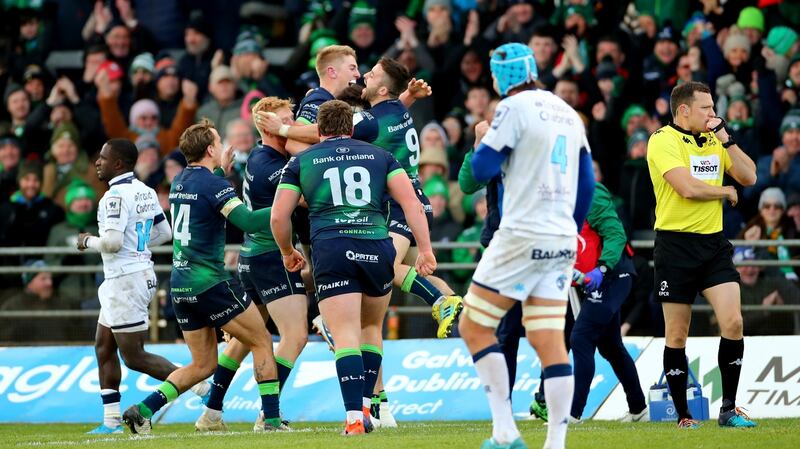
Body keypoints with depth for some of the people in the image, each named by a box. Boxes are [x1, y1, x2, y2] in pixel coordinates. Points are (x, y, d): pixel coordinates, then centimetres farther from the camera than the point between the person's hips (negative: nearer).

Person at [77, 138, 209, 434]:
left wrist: (88, 241, -7)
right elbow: (164, 233, 18)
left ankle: (198, 385, -6)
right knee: (104, 347, 14)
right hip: (142, 271, 10)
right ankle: (112, 421, 15)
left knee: (134, 357, -4)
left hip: (125, 280, -10)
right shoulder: (145, 192, 10)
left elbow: (112, 242, -26)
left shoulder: (116, 196, -18)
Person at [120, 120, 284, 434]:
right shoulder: (213, 184, -13)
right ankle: (272, 418, 0)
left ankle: (143, 410, 0)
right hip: (210, 282, -8)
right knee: (262, 342, 5)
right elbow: (248, 222, -25)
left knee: (202, 365, 13)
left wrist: (222, 170, 34)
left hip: (181, 285, 8)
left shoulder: (179, 182, 11)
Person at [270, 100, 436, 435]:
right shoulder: (379, 156, 17)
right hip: (377, 248, 2)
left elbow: (278, 216, 11)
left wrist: (288, 253, 28)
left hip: (330, 248, -2)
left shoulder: (301, 161, 15)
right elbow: (410, 202, 5)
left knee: (346, 337, -6)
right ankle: (364, 407, 19)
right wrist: (425, 249, 4)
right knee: (371, 329, 22)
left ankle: (354, 418, -18)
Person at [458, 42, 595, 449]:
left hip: (522, 239, -7)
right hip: (562, 242, 7)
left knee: (474, 327, 3)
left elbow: (481, 170, -10)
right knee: (550, 342, 3)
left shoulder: (515, 108, -8)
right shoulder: (568, 114, 15)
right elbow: (587, 186, 19)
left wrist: (482, 139, 10)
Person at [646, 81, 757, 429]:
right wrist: (727, 192, -2)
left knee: (733, 323, -10)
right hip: (676, 245, -5)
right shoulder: (664, 141, -8)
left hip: (714, 243, 5)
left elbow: (748, 177, 6)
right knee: (676, 335, 1)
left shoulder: (714, 140, 13)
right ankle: (682, 415, 11)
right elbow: (687, 187, -19)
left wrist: (725, 137, -2)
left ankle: (729, 409, 0)